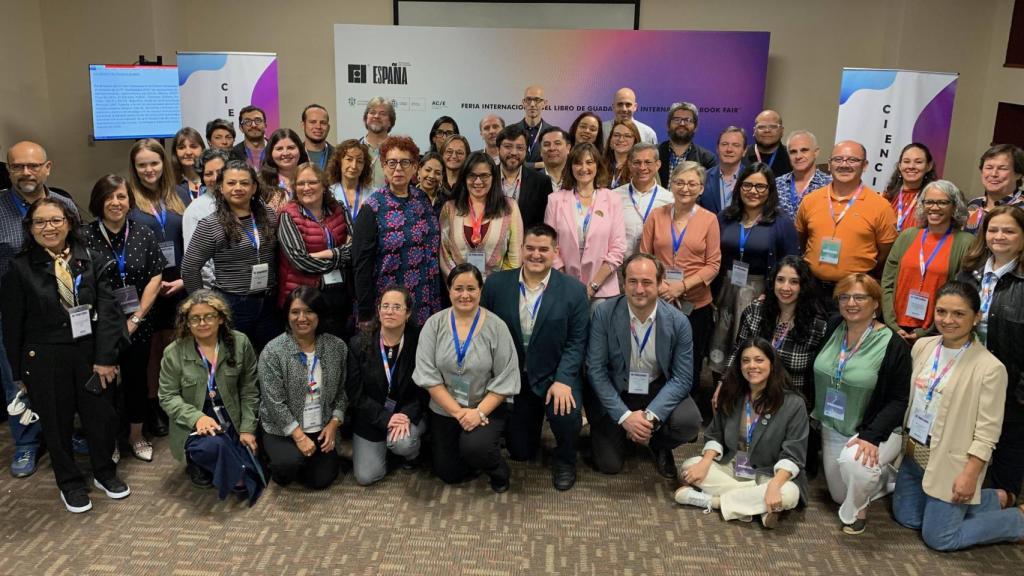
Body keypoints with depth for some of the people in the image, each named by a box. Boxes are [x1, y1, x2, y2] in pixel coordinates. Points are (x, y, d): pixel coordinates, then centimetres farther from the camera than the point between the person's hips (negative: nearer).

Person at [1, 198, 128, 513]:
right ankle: (70, 483, 30)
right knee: (57, 423, 11)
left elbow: (107, 309, -5)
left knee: (101, 415, 11)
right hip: (44, 360, -1)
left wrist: (105, 357, -10)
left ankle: (105, 472, 34)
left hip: (90, 353, 2)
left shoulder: (89, 260, -2)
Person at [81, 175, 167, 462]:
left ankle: (137, 435, 30)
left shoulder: (143, 234, 1)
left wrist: (137, 318, -7)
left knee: (137, 379, 12)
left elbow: (156, 277, 0)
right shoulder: (85, 236, -8)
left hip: (138, 325, 3)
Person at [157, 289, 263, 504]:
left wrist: (247, 429, -3)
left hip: (232, 423, 3)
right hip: (194, 426, -3)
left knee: (255, 475, -7)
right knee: (212, 445, -38)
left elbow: (249, 391, 2)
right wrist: (197, 417, -20)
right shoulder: (174, 353, -6)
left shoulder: (240, 344, -3)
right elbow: (168, 397, -3)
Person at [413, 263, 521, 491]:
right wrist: (457, 411, -17)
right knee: (449, 474, 7)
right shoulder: (434, 324, -7)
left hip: (487, 408, -3)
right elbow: (427, 375, -10)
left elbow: (506, 379, -12)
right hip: (444, 410, 3)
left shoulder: (496, 326, -11)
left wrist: (480, 412, -21)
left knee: (474, 448, -30)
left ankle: (499, 471, 4)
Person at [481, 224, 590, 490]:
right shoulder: (496, 283, -4)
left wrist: (563, 380, -21)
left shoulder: (574, 290, -8)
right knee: (520, 452, 6)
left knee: (567, 414, -32)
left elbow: (576, 342, -8)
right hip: (512, 378, 2)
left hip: (554, 375, -2)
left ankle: (564, 460, 3)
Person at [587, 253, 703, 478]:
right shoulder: (604, 314, -17)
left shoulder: (678, 322, -14)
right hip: (614, 392, -1)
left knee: (689, 422, -27)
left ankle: (658, 445, 9)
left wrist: (650, 416, -23)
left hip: (658, 390, 1)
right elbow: (595, 369, -13)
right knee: (608, 465, -7)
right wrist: (624, 416, -20)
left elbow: (682, 378, -11)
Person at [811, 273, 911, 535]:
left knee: (854, 461, -37)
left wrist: (871, 437, -27)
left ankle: (857, 510, -5)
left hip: (876, 432, -5)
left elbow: (898, 401, -17)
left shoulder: (893, 345, -17)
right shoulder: (831, 330, -3)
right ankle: (879, 475, 44)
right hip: (833, 429, 6)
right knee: (840, 495, 15)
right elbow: (818, 376, 7)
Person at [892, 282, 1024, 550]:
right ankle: (990, 499, 31)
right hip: (914, 453, 7)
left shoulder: (990, 367, -19)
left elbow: (987, 432, -17)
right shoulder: (923, 346, -1)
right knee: (906, 517, 18)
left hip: (951, 463, -7)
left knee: (938, 538, 0)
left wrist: (970, 475, -18)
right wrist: (903, 439, 12)